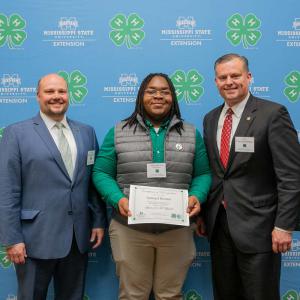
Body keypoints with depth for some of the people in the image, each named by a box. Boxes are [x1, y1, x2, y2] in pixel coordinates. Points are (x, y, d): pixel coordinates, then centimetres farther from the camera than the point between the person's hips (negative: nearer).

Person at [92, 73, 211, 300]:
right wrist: (118, 199, -14)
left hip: (177, 230, 2)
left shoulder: (191, 134, 8)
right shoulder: (118, 132, 3)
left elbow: (203, 174, 9)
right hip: (129, 228, -1)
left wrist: (197, 196, -11)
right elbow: (101, 173, 3)